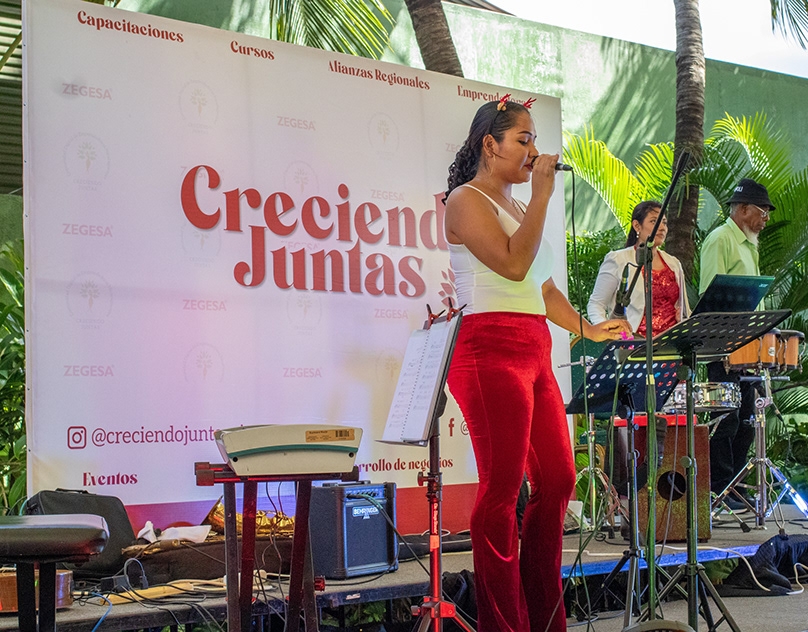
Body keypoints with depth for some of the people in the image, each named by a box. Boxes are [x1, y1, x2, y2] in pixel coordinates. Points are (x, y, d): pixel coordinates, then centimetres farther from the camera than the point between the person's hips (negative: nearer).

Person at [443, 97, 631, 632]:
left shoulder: (517, 207, 24)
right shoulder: (467, 200, -3)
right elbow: (513, 263, -18)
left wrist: (589, 329, 23)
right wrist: (542, 193, -12)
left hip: (534, 354, 9)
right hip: (491, 351, -9)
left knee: (558, 480, 8)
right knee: (502, 488, -8)